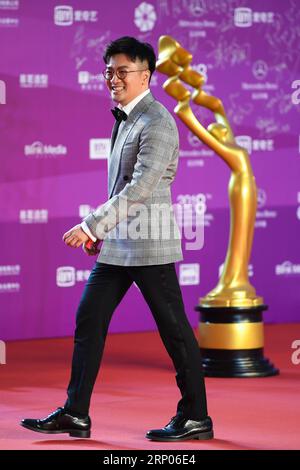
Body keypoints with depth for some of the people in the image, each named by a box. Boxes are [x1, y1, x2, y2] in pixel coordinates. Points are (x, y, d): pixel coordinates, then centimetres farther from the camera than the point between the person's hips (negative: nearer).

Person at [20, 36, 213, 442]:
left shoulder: (157, 123, -15)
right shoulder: (125, 118, 15)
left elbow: (141, 187, -25)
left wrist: (92, 225, -28)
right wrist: (101, 230, 18)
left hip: (149, 243, -9)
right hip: (118, 244, 9)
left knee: (174, 330, 0)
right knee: (88, 320, 6)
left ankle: (196, 418, 9)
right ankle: (75, 414, 10)